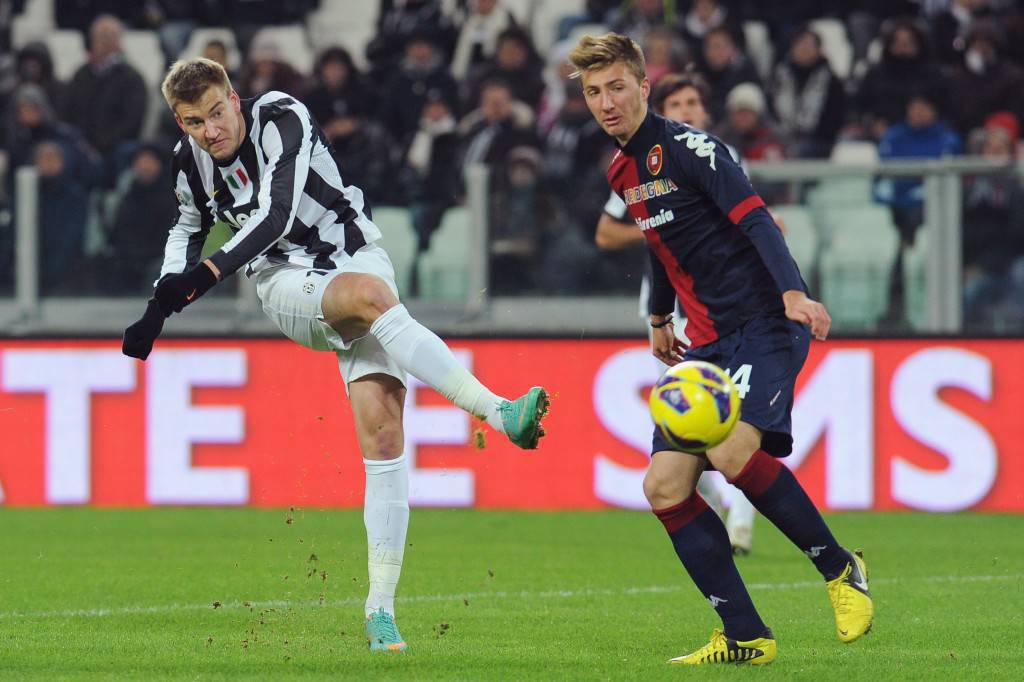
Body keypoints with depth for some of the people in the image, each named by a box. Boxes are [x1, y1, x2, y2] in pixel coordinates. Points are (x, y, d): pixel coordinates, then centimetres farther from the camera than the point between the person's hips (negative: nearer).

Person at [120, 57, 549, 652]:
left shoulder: (282, 119, -14)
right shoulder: (191, 162, 2)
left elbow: (276, 215, -25)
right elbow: (190, 229, 25)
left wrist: (211, 271, -33)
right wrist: (159, 308, 17)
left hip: (355, 254, -1)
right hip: (288, 285, 1)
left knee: (383, 429, -13)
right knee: (373, 294, -35)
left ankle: (381, 609, -9)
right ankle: (499, 412, -45)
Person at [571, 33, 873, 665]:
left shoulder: (688, 147, -10)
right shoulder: (625, 171, 14)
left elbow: (755, 218, -21)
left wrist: (792, 293, -35)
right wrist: (660, 317, 40)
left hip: (765, 325, -9)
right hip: (709, 342, 9)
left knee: (732, 452, -30)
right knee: (666, 486, -4)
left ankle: (840, 569, -9)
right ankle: (745, 638, -1)